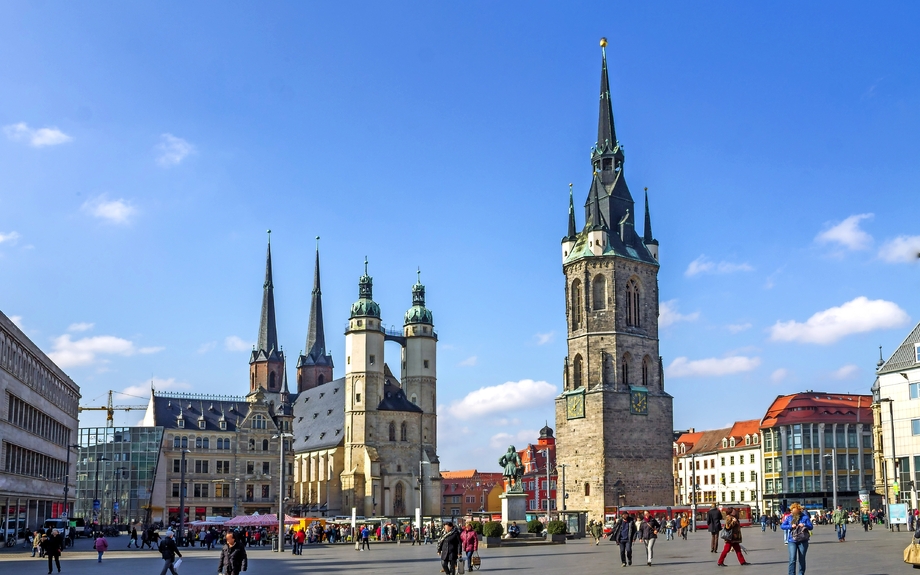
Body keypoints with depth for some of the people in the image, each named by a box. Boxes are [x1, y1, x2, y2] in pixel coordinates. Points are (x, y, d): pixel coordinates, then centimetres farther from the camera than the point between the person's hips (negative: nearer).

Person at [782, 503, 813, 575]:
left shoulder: (804, 517, -2)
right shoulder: (789, 517, 3)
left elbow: (811, 527, -2)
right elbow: (782, 526, 3)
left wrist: (804, 525, -22)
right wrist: (791, 526, -13)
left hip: (802, 541, 0)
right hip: (792, 541, 0)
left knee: (802, 559, 10)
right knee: (792, 559, -10)